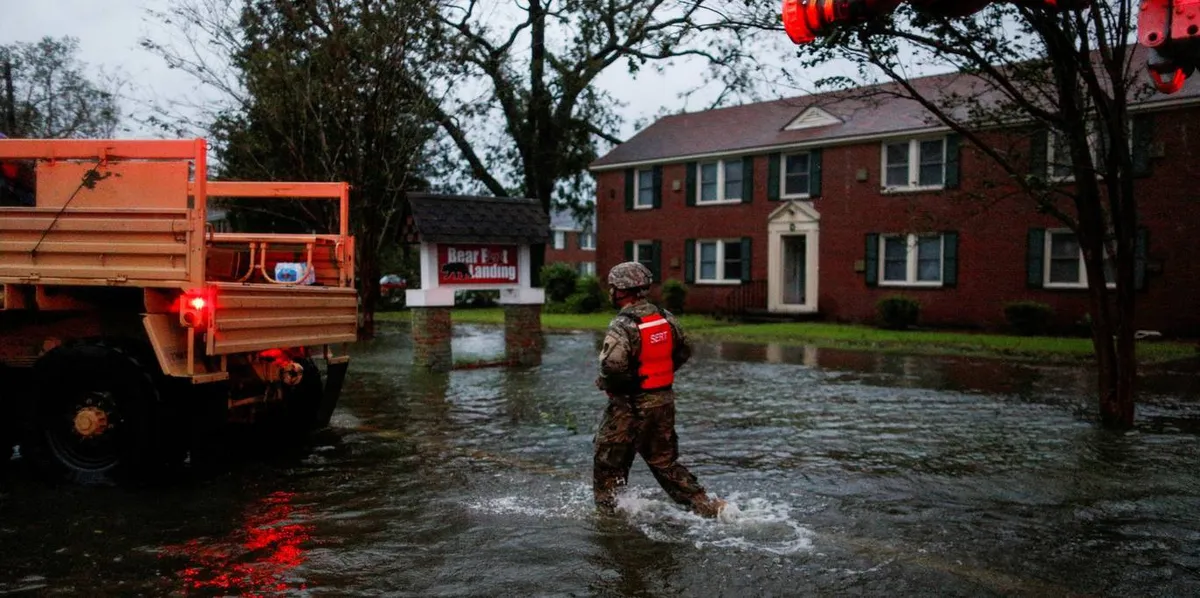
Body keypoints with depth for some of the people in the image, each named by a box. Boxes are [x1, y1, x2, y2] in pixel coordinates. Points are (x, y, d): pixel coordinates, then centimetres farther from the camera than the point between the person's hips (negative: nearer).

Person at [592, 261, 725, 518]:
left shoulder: (622, 325, -20)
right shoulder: (665, 317, 3)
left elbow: (613, 365, -32)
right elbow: (684, 352, 14)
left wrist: (604, 384, -12)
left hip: (630, 405, -7)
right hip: (664, 400, 7)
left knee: (608, 462, 11)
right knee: (665, 462, 17)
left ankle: (606, 511, 22)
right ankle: (705, 506, 12)